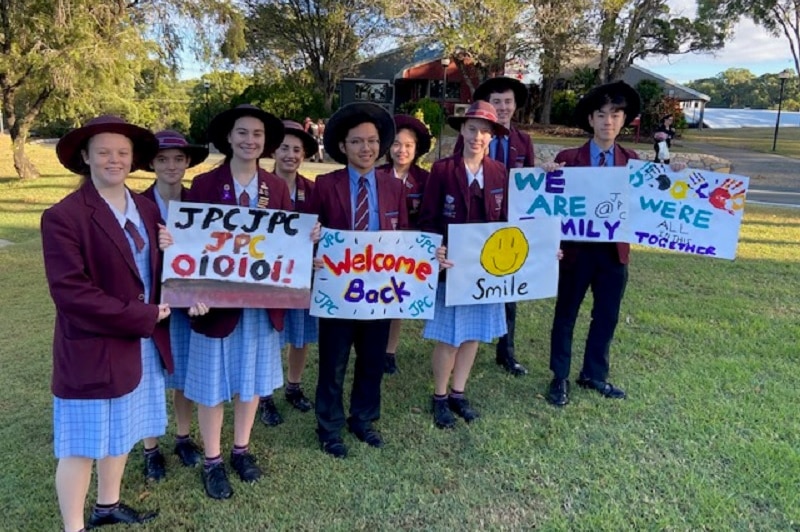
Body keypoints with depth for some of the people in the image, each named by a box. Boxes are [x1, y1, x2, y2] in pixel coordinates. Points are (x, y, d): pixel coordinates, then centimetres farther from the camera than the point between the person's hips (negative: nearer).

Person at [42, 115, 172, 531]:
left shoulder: (146, 209, 6)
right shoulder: (63, 216, -16)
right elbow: (69, 291, -22)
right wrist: (141, 317, -21)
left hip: (141, 344, 7)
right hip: (93, 349, -7)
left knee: (121, 432, 21)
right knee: (82, 444, 7)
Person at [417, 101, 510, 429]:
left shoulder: (500, 173, 3)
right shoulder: (442, 169, -8)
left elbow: (504, 221, 7)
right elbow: (427, 220, -9)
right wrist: (436, 251, -24)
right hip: (452, 265, -4)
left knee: (474, 333, 13)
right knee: (450, 336, 4)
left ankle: (458, 394, 31)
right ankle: (439, 398, 24)